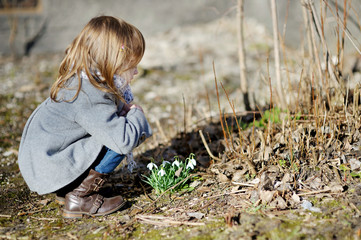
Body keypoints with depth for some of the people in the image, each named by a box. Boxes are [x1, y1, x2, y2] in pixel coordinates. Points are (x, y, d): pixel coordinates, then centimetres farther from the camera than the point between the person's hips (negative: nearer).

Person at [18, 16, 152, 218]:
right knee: (117, 144, -18)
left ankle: (69, 188, 11)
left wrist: (122, 109, 1)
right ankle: (79, 199, -6)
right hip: (47, 169, -10)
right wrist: (137, 115, -10)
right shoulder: (90, 99, -26)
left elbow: (102, 115, 22)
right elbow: (125, 141, -30)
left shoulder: (79, 80, 4)